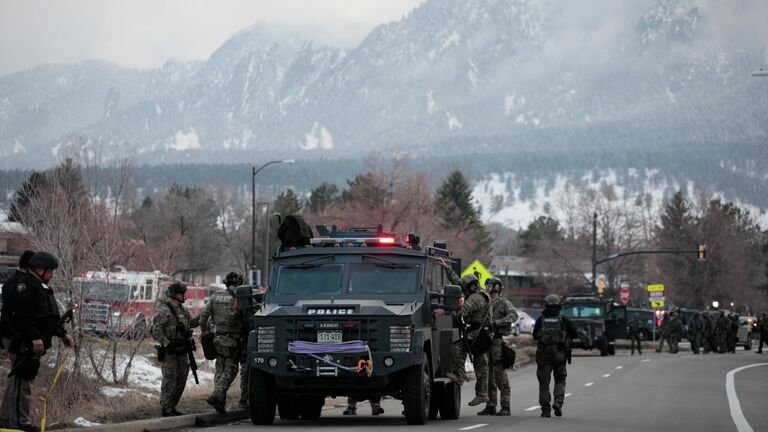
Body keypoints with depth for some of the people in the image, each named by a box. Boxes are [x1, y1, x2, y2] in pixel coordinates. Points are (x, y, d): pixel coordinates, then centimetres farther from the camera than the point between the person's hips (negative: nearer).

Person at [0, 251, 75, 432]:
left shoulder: (40, 287, 22)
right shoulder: (23, 285, -12)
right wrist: (35, 337, -27)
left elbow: (51, 316, 30)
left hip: (33, 342, 11)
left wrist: (62, 334, 27)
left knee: (24, 378, 12)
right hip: (23, 341, -11)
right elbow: (24, 314, -22)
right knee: (21, 378, -12)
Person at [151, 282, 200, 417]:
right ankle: (165, 410, -2)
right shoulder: (163, 311, -13)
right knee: (170, 380, -7)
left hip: (181, 350, 8)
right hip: (169, 351, -8)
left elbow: (190, 323, 22)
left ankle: (172, 407, 19)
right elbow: (156, 331, -17)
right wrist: (167, 345, -23)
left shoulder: (182, 309, 12)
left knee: (181, 379, 10)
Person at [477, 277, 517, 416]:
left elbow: (513, 316, -20)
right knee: (488, 375, 8)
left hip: (497, 342, -8)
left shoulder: (504, 303, -3)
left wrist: (496, 323, -24)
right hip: (485, 341, 8)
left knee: (500, 375, -10)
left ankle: (505, 407, -9)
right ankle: (490, 407, 12)